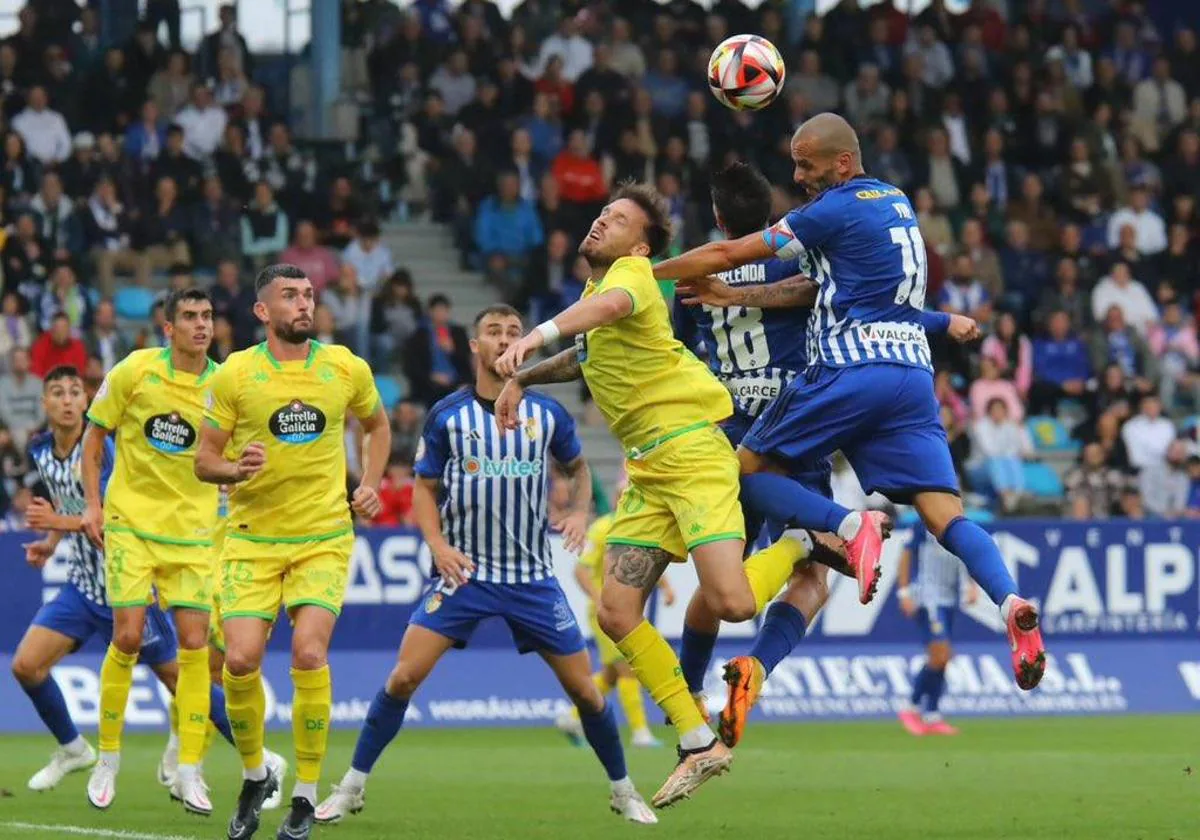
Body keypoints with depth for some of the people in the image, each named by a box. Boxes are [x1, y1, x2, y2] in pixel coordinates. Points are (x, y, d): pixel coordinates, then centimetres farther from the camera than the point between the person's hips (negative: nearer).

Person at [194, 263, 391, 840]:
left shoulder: (346, 368, 1)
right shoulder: (235, 374, -4)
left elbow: (377, 425, 22)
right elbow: (204, 461, 1)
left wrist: (369, 485, 7)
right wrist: (238, 470, -20)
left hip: (324, 538, 0)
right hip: (252, 539, 0)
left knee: (309, 652, -18)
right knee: (240, 660, -12)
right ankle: (255, 776, 15)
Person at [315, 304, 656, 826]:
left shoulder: (547, 413, 2)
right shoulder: (446, 416, -2)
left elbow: (577, 468, 18)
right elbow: (425, 489, 5)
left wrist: (579, 511, -2)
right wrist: (437, 543, -11)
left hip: (533, 577, 1)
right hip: (463, 569, -1)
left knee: (584, 689, 2)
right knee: (404, 676, -13)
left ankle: (623, 792, 22)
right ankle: (351, 788, -1)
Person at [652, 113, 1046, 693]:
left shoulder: (837, 210, -5)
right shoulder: (896, 204, 19)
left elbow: (728, 253, -2)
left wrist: (642, 274, 9)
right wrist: (736, 296, 27)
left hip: (853, 370, -7)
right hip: (913, 371, 7)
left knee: (748, 468, 5)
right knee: (944, 512, -2)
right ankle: (1011, 603, -28)